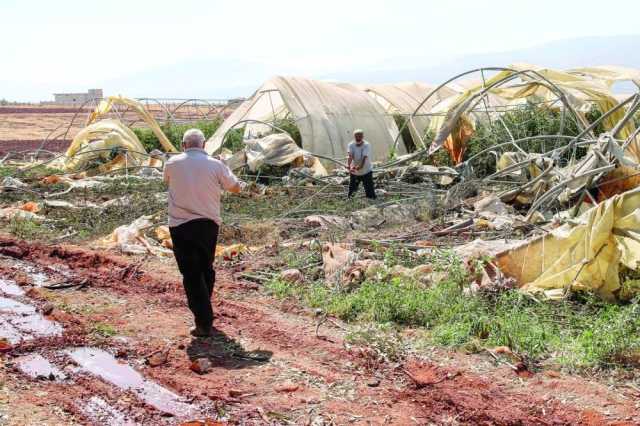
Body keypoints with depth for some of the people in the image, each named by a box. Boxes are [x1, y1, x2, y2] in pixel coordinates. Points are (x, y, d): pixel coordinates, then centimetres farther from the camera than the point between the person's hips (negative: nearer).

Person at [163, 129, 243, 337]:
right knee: (206, 269, 20)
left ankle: (204, 323, -5)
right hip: (209, 224, 2)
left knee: (192, 275, 0)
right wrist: (241, 183, 28)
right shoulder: (215, 165, -4)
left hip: (181, 226, -2)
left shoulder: (172, 164, -2)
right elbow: (236, 188, 7)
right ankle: (205, 311, 35)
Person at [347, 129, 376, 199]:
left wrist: (360, 166, -47)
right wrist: (348, 165, -44)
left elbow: (364, 157, -28)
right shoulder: (351, 145, -8)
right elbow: (350, 156, -24)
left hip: (366, 172, -3)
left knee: (370, 192, -5)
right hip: (354, 172, 3)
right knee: (351, 192, 9)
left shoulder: (366, 145, -16)